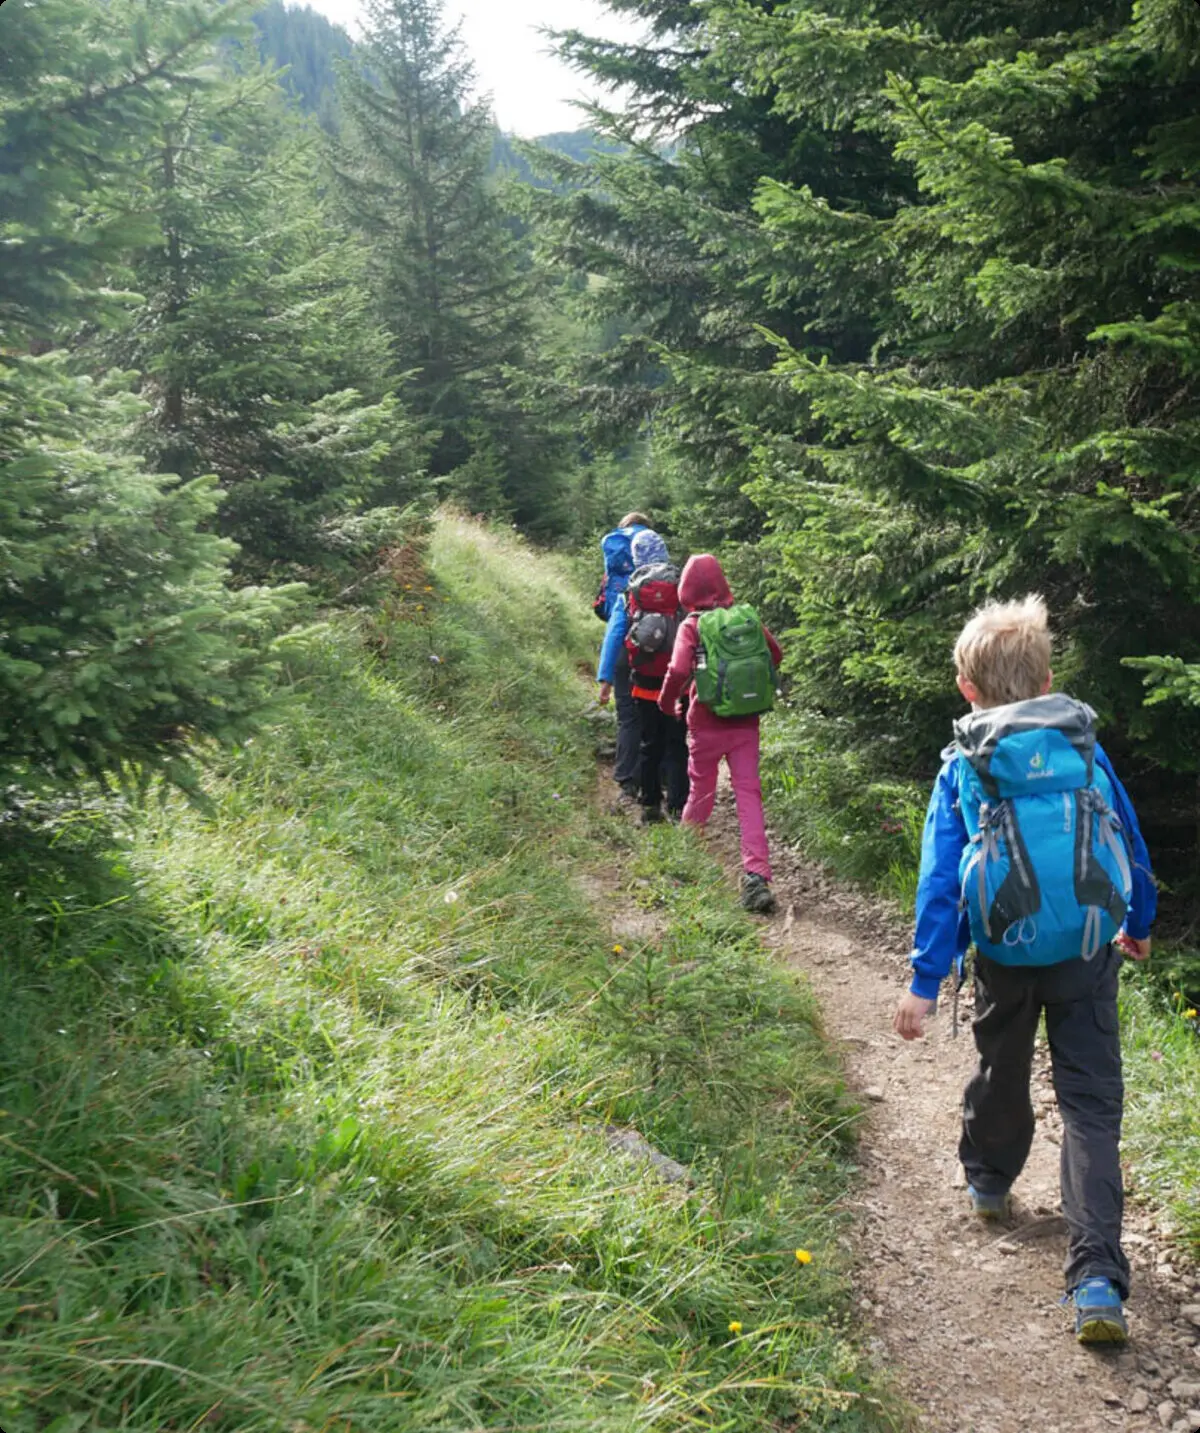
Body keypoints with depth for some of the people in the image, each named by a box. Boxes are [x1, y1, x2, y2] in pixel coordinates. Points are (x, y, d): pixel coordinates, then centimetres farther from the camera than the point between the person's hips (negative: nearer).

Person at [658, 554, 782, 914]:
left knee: (701, 791, 15)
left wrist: (667, 702, -3)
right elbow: (775, 654, 11)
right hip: (746, 722, 2)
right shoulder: (746, 617, 1)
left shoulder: (691, 626, -10)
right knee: (749, 794, 0)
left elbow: (679, 671, -21)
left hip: (708, 724, -2)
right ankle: (757, 877, -11)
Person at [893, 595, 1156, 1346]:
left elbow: (941, 875, -9)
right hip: (1088, 949, 0)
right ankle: (1098, 1279, -10)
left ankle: (989, 1179, 50)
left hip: (1005, 952, 0)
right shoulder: (1085, 748, 1)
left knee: (1002, 1070, 26)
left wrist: (925, 981, -8)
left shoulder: (964, 765, -3)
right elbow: (1131, 844, 11)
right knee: (1092, 1104, 0)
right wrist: (1139, 924, 29)